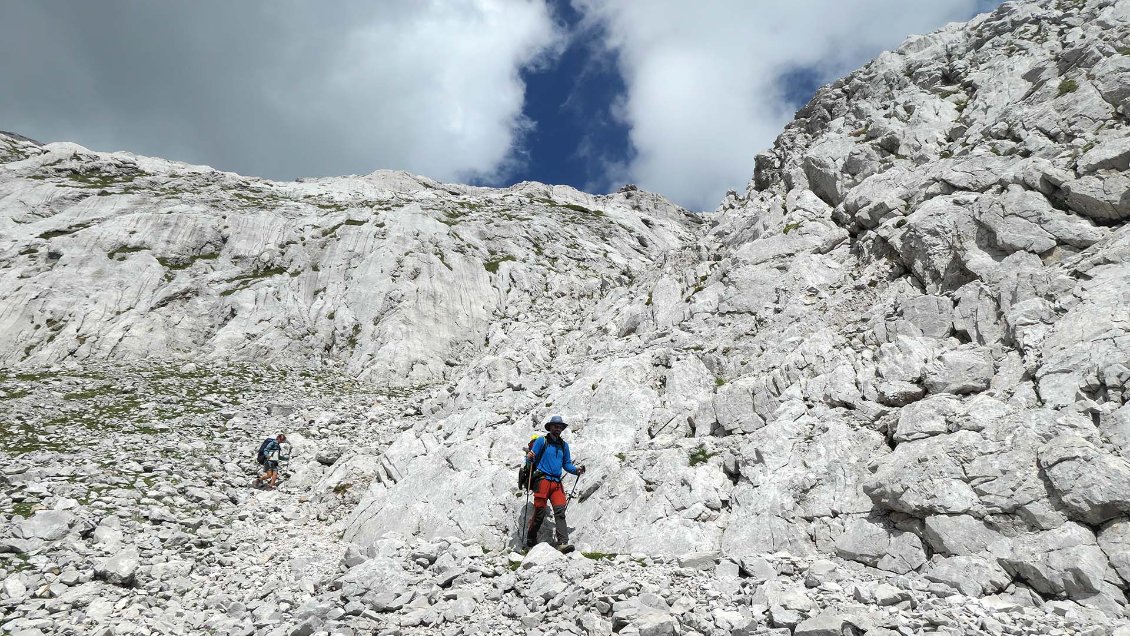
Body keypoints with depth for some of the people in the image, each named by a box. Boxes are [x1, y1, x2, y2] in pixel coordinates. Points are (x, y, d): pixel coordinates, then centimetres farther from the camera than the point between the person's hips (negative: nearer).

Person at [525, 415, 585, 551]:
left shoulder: (564, 445, 18)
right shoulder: (542, 441, 4)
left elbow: (566, 464, 22)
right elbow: (532, 459, -1)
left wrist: (576, 470, 3)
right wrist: (529, 457, -24)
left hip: (557, 483, 4)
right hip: (543, 480, -4)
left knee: (560, 511, -10)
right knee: (539, 513, -3)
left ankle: (563, 543, -17)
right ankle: (530, 543, 12)